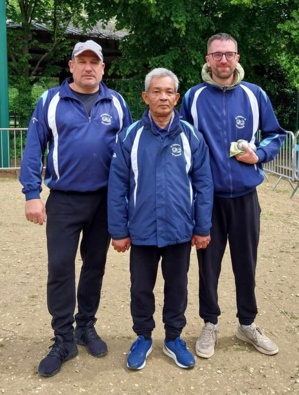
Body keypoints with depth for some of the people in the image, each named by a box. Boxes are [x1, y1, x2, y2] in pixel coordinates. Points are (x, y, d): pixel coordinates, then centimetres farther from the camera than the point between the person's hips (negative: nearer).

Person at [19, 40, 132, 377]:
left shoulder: (116, 103, 5)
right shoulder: (51, 100, 0)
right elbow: (34, 148, -2)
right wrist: (32, 194, -9)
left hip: (105, 199, 2)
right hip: (64, 199, -2)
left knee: (95, 265, 12)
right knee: (60, 267, -2)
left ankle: (86, 327, 30)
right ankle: (63, 340, 13)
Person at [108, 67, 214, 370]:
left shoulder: (191, 136, -3)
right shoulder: (130, 136, -4)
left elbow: (203, 184, 0)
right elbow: (117, 186, -3)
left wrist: (203, 228, -1)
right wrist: (118, 231, -3)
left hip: (180, 231, 1)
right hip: (142, 231, 0)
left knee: (177, 287, 16)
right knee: (141, 288, 15)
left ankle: (173, 338, 36)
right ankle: (143, 338, 36)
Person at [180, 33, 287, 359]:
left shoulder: (254, 95, 1)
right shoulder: (193, 97, 0)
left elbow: (275, 134, 10)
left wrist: (259, 154, -9)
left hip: (245, 195, 1)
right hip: (207, 196, 0)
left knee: (246, 262, 11)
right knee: (208, 263, 9)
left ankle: (247, 324, 31)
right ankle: (210, 325, 27)